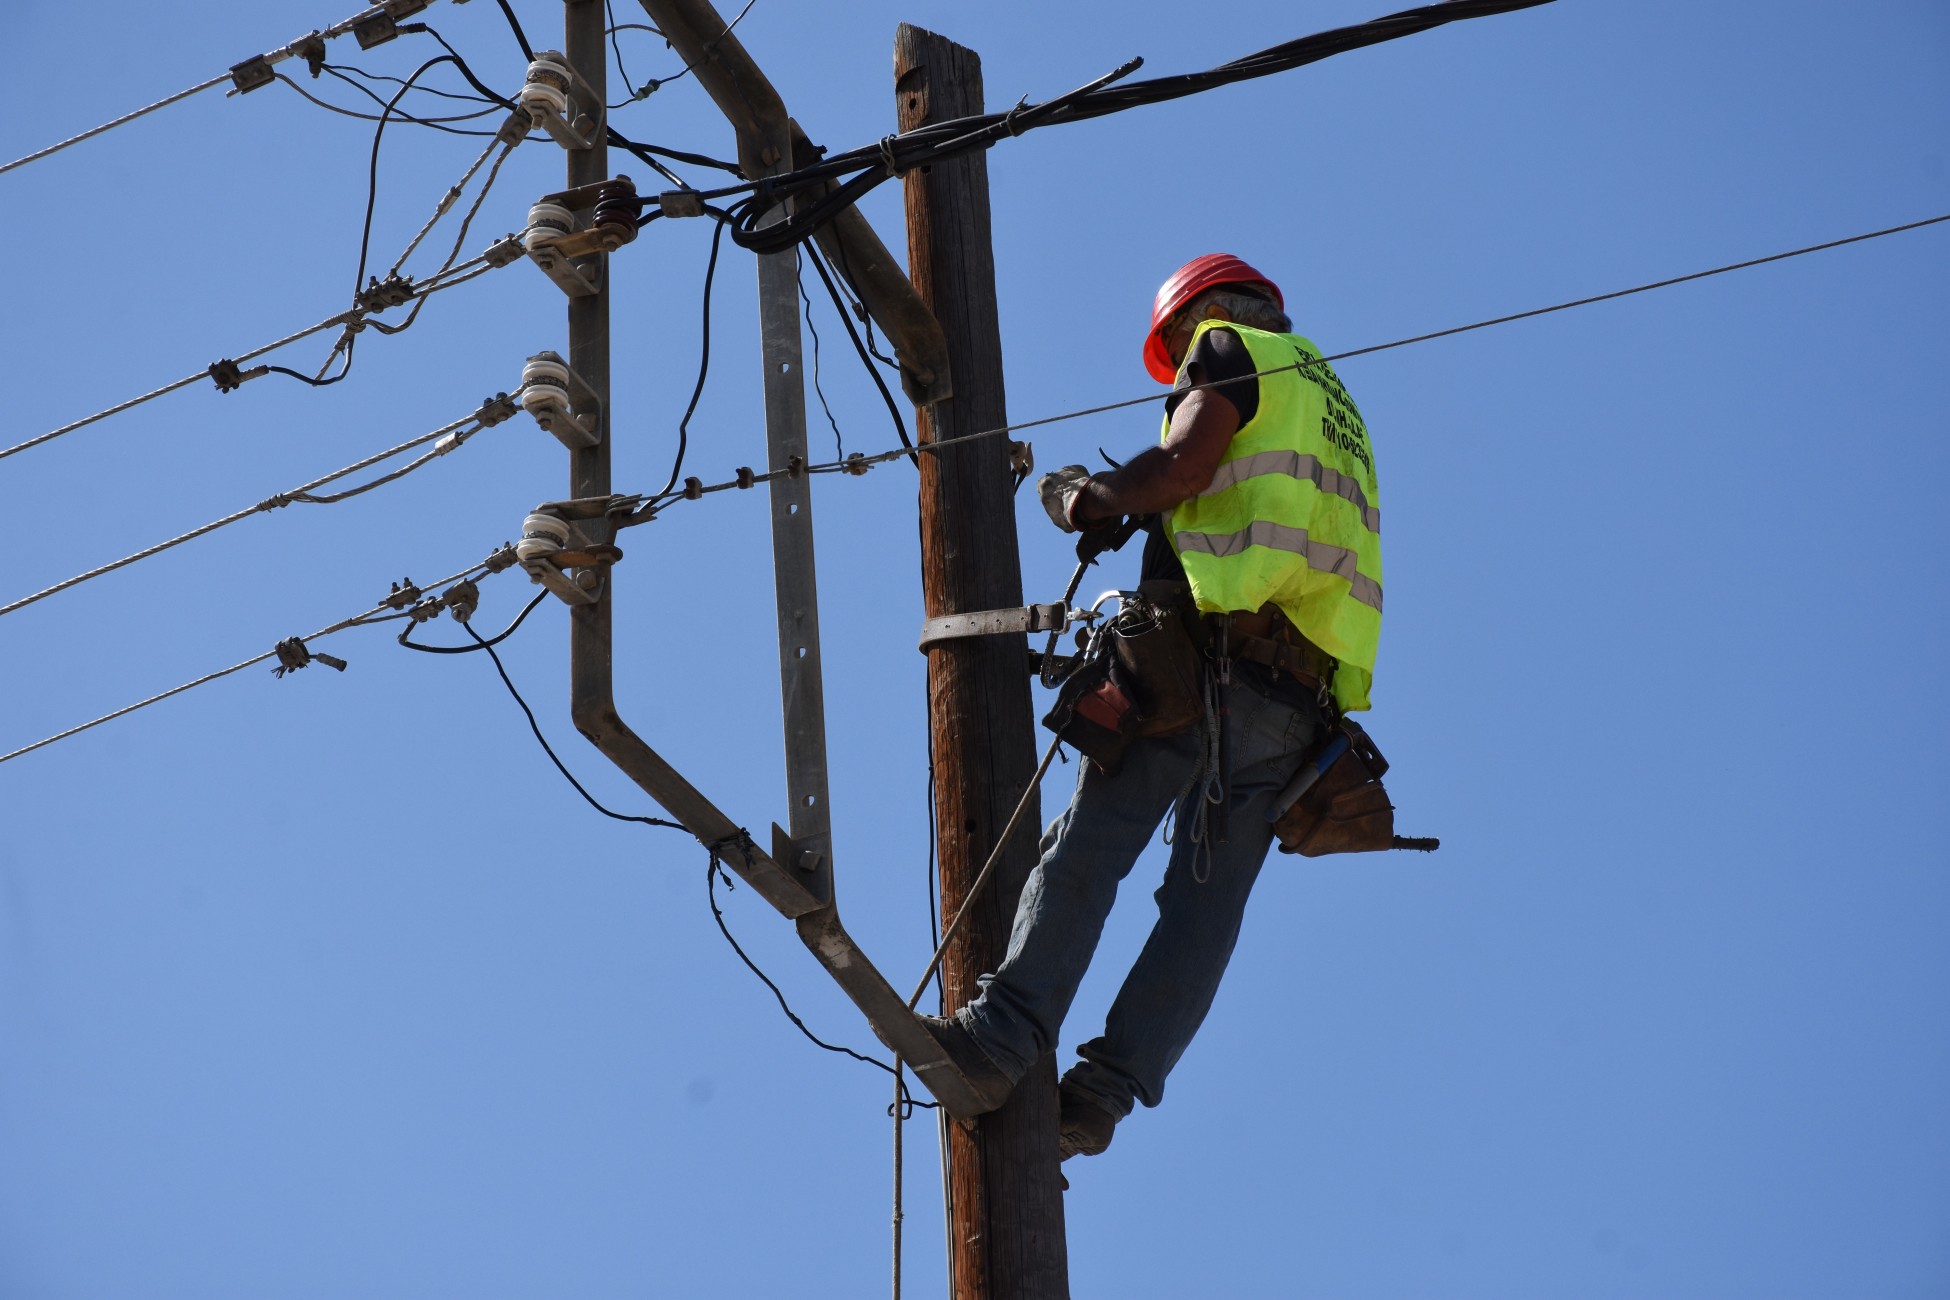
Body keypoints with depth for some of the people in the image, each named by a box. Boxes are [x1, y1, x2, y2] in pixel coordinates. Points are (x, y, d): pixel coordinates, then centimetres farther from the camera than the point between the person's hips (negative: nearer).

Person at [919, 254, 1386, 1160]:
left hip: (1214, 650, -7)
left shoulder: (1231, 346, 11)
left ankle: (1007, 1029, -23)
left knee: (1089, 845, -12)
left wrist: (1090, 498, 7)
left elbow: (1183, 465, -8)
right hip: (1301, 694, 7)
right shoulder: (1335, 408, 34)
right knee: (1208, 897, -2)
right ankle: (1107, 1085, -11)